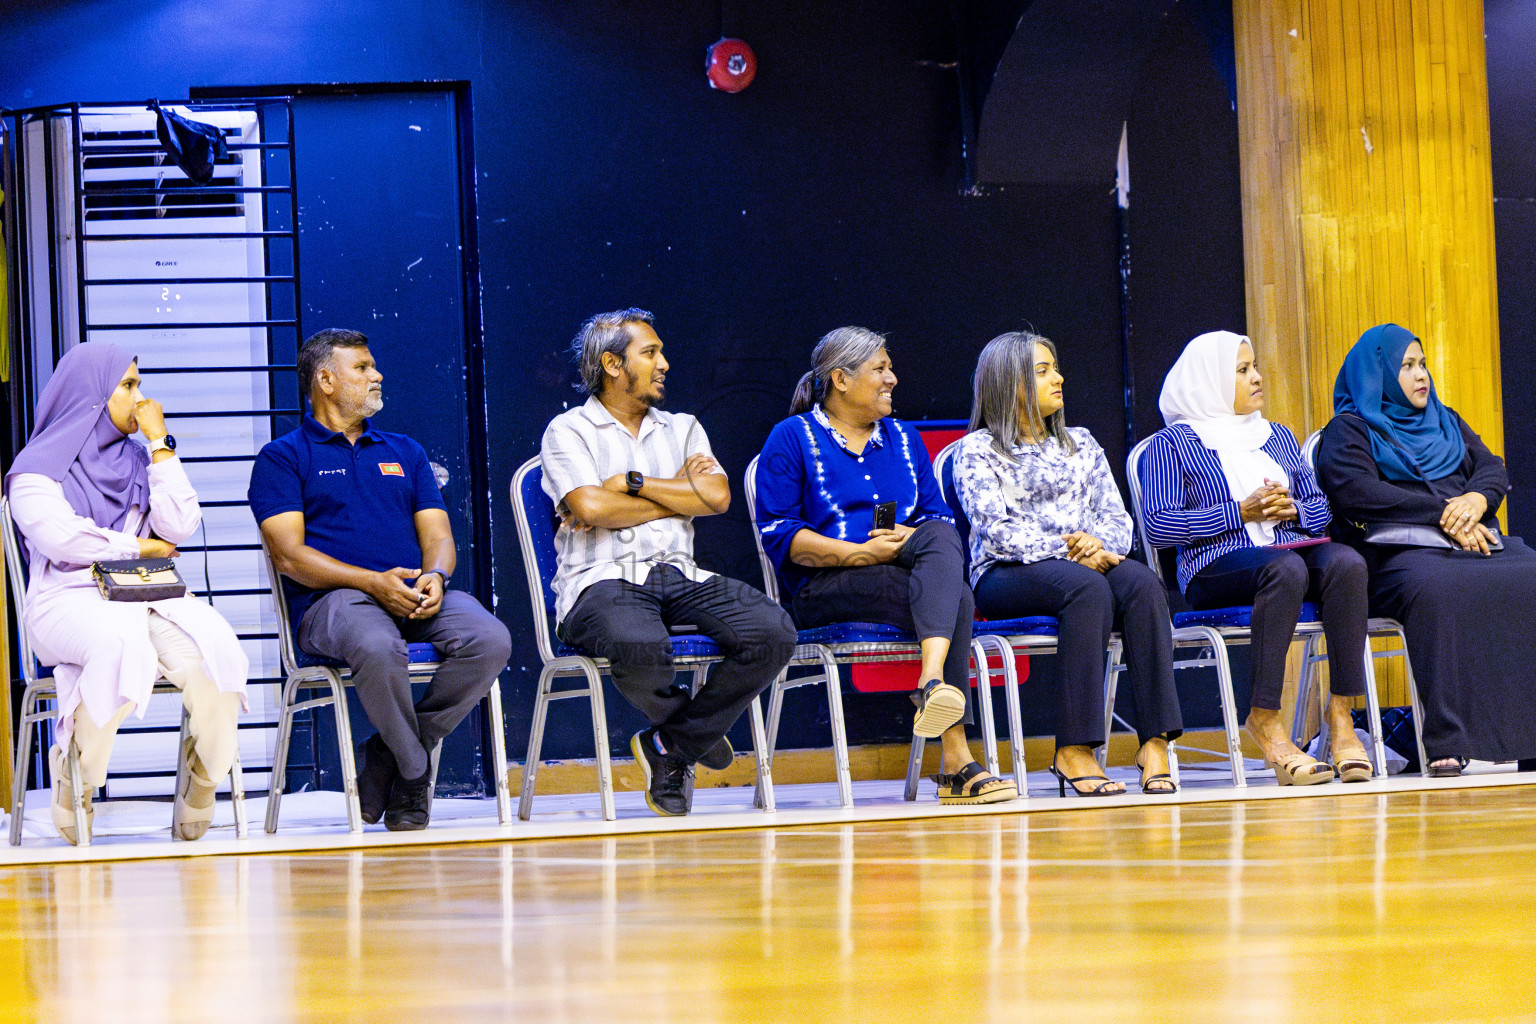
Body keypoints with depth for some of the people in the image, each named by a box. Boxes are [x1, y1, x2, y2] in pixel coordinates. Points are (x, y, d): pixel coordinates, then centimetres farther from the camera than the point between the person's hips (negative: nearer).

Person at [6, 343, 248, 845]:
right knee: (122, 643, -40)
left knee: (214, 649, -29)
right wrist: (139, 548, -1)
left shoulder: (137, 462, 23)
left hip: (149, 597, 4)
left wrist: (160, 444, 8)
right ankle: (72, 785, -22)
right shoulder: (38, 467, 7)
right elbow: (61, 538, -10)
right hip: (69, 601, -4)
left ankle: (196, 803, -16)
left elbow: (180, 527, 7)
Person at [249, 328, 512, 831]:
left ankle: (387, 756, -10)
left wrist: (435, 576, -10)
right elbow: (289, 555, -4)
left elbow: (438, 536, 16)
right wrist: (373, 582, -18)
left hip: (419, 594, 5)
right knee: (379, 649, -40)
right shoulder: (282, 457, 8)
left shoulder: (405, 451, 25)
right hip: (332, 599, -5)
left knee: (491, 639, -26)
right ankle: (413, 772, -13)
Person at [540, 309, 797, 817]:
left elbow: (717, 496, 4)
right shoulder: (568, 431, 7)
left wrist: (632, 482, -3)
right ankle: (697, 730, -2)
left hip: (680, 575, 5)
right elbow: (590, 508, -11)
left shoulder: (682, 428, 22)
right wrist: (679, 493, 1)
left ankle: (671, 745, -7)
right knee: (640, 646, -40)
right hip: (604, 578, -5)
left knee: (773, 632, -23)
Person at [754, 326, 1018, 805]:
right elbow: (778, 533, -5)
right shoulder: (792, 438, 5)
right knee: (956, 601, -31)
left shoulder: (903, 438, 23)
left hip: (905, 573, 5)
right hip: (825, 588, -5)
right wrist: (860, 553, -16)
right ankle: (956, 761, -43)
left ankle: (933, 681, -48)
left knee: (940, 535, -33)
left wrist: (912, 541, -8)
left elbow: (939, 517, 18)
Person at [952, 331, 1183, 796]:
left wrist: (1100, 547, -12)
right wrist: (1063, 550, -22)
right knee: (1086, 586, -37)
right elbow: (996, 529, -8)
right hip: (1007, 575, -4)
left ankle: (1155, 740, -38)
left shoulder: (1080, 443, 23)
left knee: (1140, 581, -30)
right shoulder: (977, 450, 6)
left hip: (1087, 561, 4)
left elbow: (1116, 514, 13)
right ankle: (1075, 749, -39)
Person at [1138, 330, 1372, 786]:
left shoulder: (1278, 436, 27)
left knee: (1346, 561, -30)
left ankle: (1341, 713, -31)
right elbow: (1158, 525, -6)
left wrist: (1292, 509, -2)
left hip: (1291, 548, 5)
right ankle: (1265, 722, -34)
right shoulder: (1173, 442, 8)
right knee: (1286, 567, -39)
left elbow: (1322, 510, 22)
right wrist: (1240, 512, -11)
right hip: (1215, 567, -5)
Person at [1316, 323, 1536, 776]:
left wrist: (1476, 500, -7)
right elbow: (1356, 491, -7)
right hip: (1399, 550, -5)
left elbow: (1493, 469, 18)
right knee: (1437, 591, -40)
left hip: (1478, 544, 5)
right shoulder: (1348, 430, 11)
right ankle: (1446, 742, -43)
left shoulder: (1447, 422, 31)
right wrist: (1442, 513, -11)